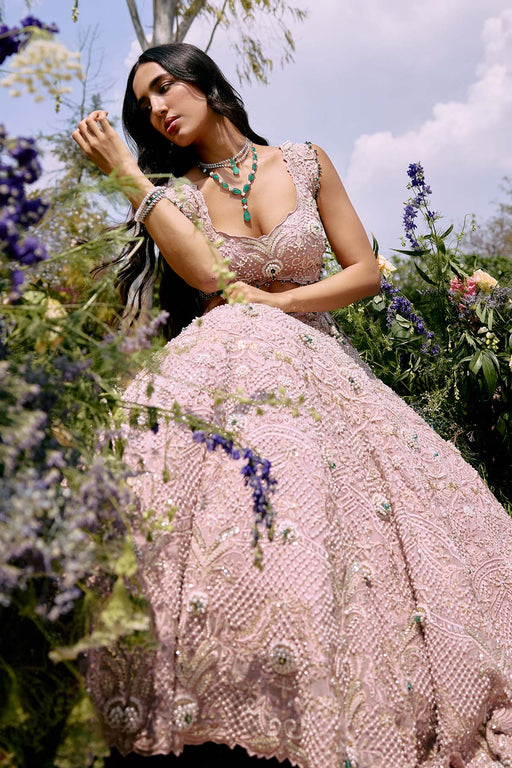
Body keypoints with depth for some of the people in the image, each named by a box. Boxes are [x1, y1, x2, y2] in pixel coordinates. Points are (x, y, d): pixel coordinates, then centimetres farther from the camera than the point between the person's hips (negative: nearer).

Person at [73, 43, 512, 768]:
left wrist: (271, 301, -3)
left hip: (317, 367, 1)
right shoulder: (175, 190, 10)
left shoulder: (305, 162, 10)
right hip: (221, 373, 0)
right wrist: (126, 172, -7)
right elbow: (205, 272, -13)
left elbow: (365, 271, 7)